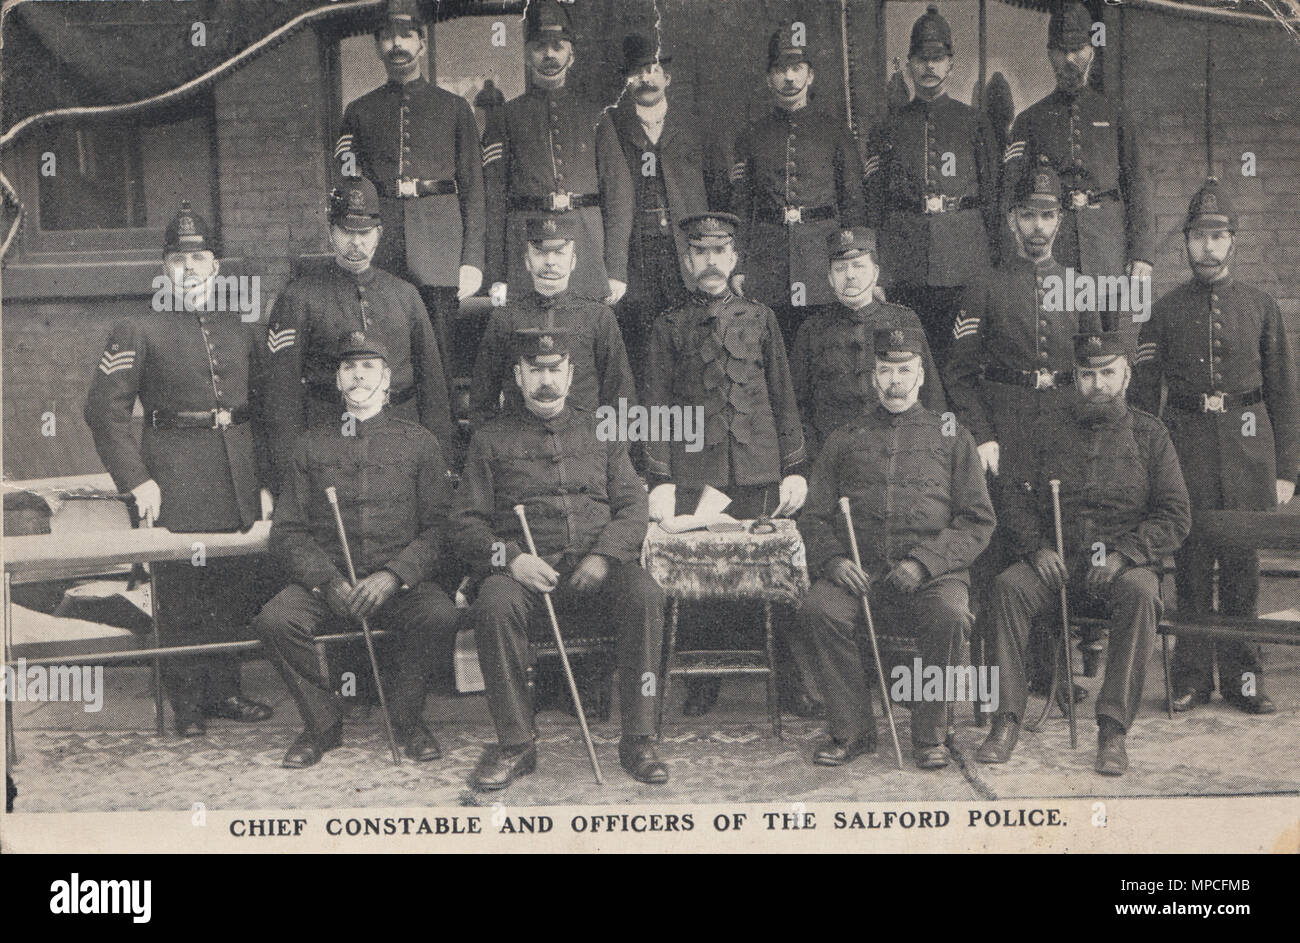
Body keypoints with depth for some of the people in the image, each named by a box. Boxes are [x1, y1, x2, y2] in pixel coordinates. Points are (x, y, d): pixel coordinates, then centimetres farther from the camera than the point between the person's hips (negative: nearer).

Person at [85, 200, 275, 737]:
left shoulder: (244, 331, 14)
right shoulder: (137, 333, 2)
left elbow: (266, 407, 16)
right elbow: (105, 409, -3)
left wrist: (266, 481, 8)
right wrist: (136, 480, -10)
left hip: (239, 480, 4)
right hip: (173, 482, -4)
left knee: (240, 587, 6)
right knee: (179, 593, -1)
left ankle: (223, 689, 21)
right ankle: (187, 703, 10)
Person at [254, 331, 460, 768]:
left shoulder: (418, 442, 11)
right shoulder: (313, 444, 14)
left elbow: (438, 528, 3)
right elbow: (287, 532, 8)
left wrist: (393, 575, -14)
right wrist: (328, 581, -11)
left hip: (401, 582, -1)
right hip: (326, 580, 1)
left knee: (440, 615, -32)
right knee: (275, 619, -28)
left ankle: (406, 716, -5)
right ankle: (323, 723, -5)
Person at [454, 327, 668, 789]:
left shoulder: (600, 432, 19)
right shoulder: (490, 439, 14)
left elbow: (633, 508, 11)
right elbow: (467, 522, 7)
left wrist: (603, 557, -9)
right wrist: (511, 559, -13)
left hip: (596, 568, 1)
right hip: (524, 569, -1)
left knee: (644, 595, -30)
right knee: (494, 603, -35)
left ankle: (638, 741, -21)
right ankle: (515, 744, -23)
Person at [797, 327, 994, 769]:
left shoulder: (951, 437, 15)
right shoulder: (844, 439, 19)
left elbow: (978, 521, 7)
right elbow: (814, 517, 15)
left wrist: (924, 562, -9)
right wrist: (833, 560, -8)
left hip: (933, 571, -1)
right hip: (858, 571, 1)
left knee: (949, 614, -33)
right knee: (817, 609, -29)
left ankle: (930, 733, -12)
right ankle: (851, 730, -13)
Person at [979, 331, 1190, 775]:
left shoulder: (1149, 434, 8)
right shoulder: (1050, 429, 13)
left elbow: (1176, 517, 3)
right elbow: (1015, 499, 10)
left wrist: (1123, 554, -13)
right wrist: (1036, 547, -9)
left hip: (1128, 561, -2)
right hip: (1055, 561, 2)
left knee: (1139, 593, -35)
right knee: (1007, 585, -28)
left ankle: (1113, 729, -31)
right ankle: (1008, 718, -25)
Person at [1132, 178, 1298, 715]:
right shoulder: (1165, 312, 7)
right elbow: (1143, 394, 8)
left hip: (1248, 443, 0)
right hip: (1186, 444, 0)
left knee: (1243, 565, 3)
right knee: (1190, 564, 2)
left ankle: (1243, 678, 12)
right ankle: (1192, 677, 11)